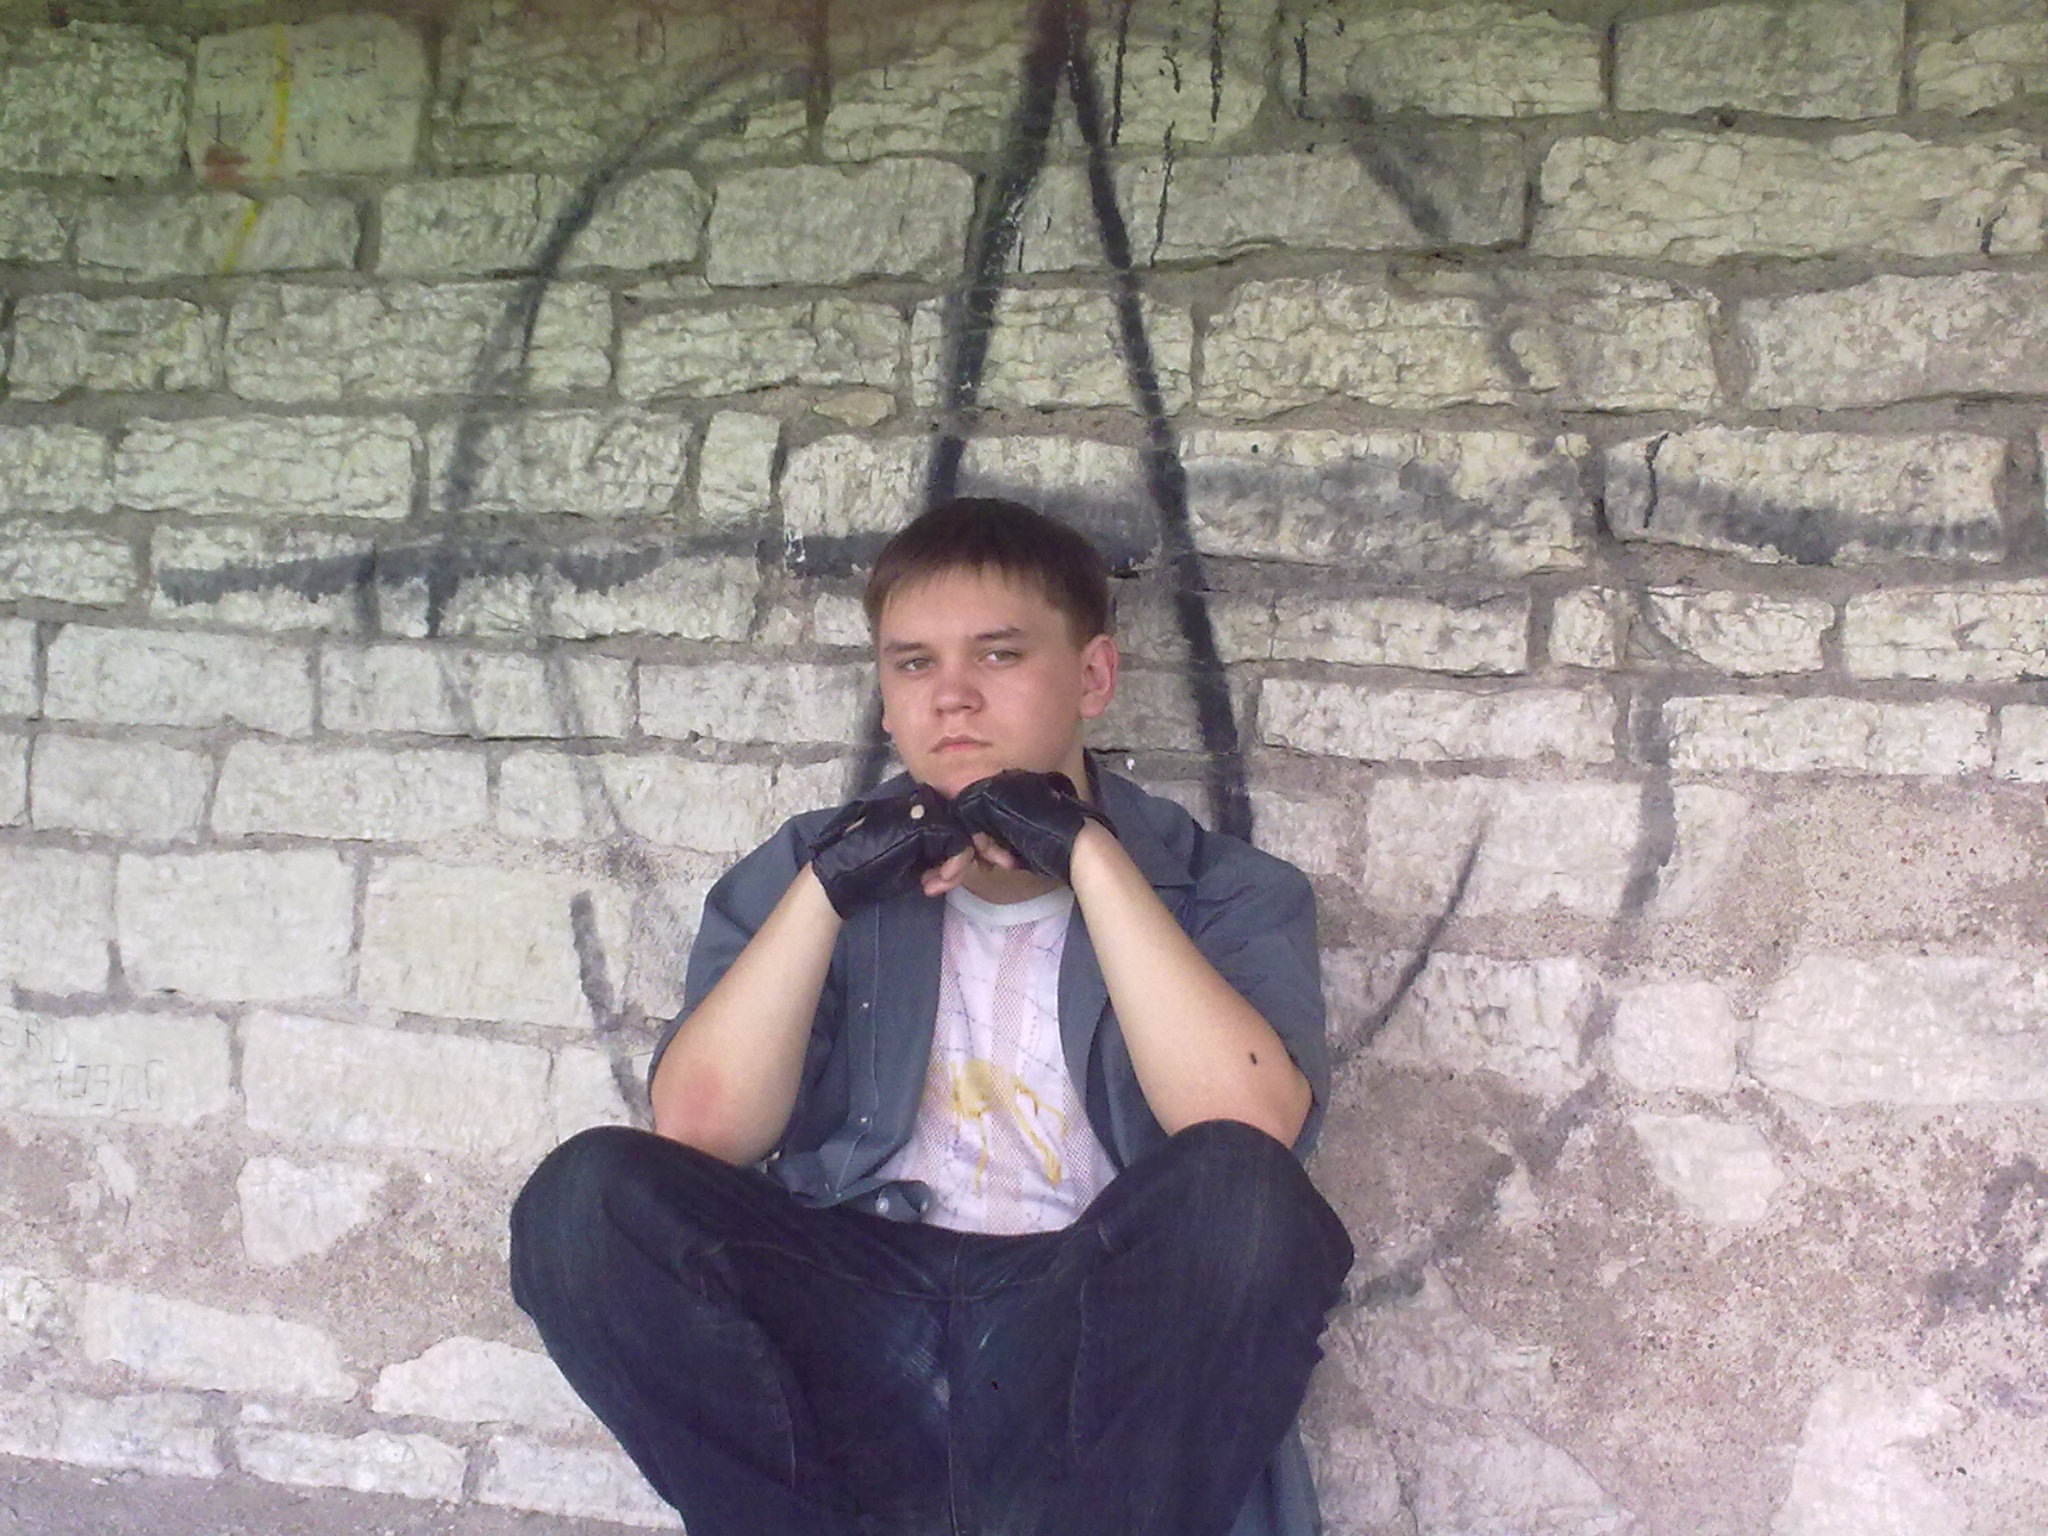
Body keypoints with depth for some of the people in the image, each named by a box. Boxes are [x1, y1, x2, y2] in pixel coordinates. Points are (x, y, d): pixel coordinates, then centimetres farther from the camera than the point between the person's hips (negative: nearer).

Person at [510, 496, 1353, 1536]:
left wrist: (1088, 855, -12)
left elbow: (1253, 1128, -12)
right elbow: (699, 1134, 1)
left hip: (1092, 1349, -2)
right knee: (590, 1194, -22)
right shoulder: (804, 871, 16)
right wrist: (827, 890, -9)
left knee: (1240, 1201, -32)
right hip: (853, 1330, 2)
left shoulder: (1224, 890, 10)